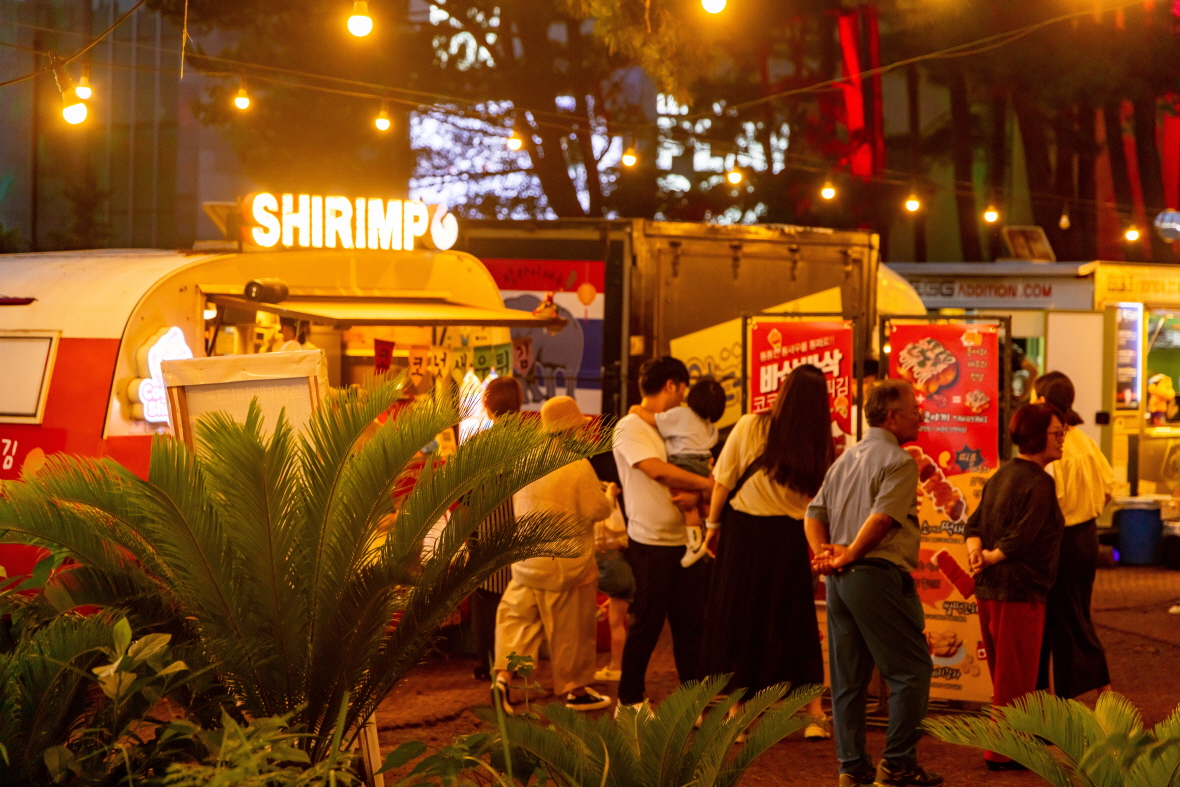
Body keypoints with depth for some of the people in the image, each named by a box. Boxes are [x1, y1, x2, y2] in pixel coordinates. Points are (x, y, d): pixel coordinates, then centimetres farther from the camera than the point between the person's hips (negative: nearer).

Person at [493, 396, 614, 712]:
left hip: (526, 562, 5)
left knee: (518, 617, 13)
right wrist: (609, 495, 5)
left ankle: (503, 675, -3)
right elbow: (598, 510, -15)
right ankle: (575, 689, 20)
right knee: (571, 627, 9)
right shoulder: (578, 465, -19)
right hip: (567, 563, -5)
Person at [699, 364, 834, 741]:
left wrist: (714, 524, 7)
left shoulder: (750, 427, -9)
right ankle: (814, 715, 12)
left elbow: (723, 481, -4)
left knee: (739, 624, 8)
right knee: (798, 627, 13)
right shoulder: (821, 447, -5)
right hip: (791, 540, 2)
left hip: (745, 532, -2)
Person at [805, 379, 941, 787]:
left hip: (839, 580, 9)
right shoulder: (898, 462, -8)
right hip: (878, 575, -9)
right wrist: (848, 555, -12)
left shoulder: (846, 458, 19)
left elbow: (814, 513, 14)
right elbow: (883, 517, -20)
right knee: (911, 670, -2)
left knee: (848, 677, 11)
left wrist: (822, 552, 1)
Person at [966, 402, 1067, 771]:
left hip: (988, 589, 9)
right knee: (1016, 676, -1)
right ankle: (1004, 751, 3)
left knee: (1003, 673, 19)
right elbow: (1022, 538, -23)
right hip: (1019, 590, -9)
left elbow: (975, 524, 7)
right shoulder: (1039, 483, -15)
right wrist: (990, 557, -10)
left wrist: (976, 551, -10)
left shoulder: (1000, 476, 14)